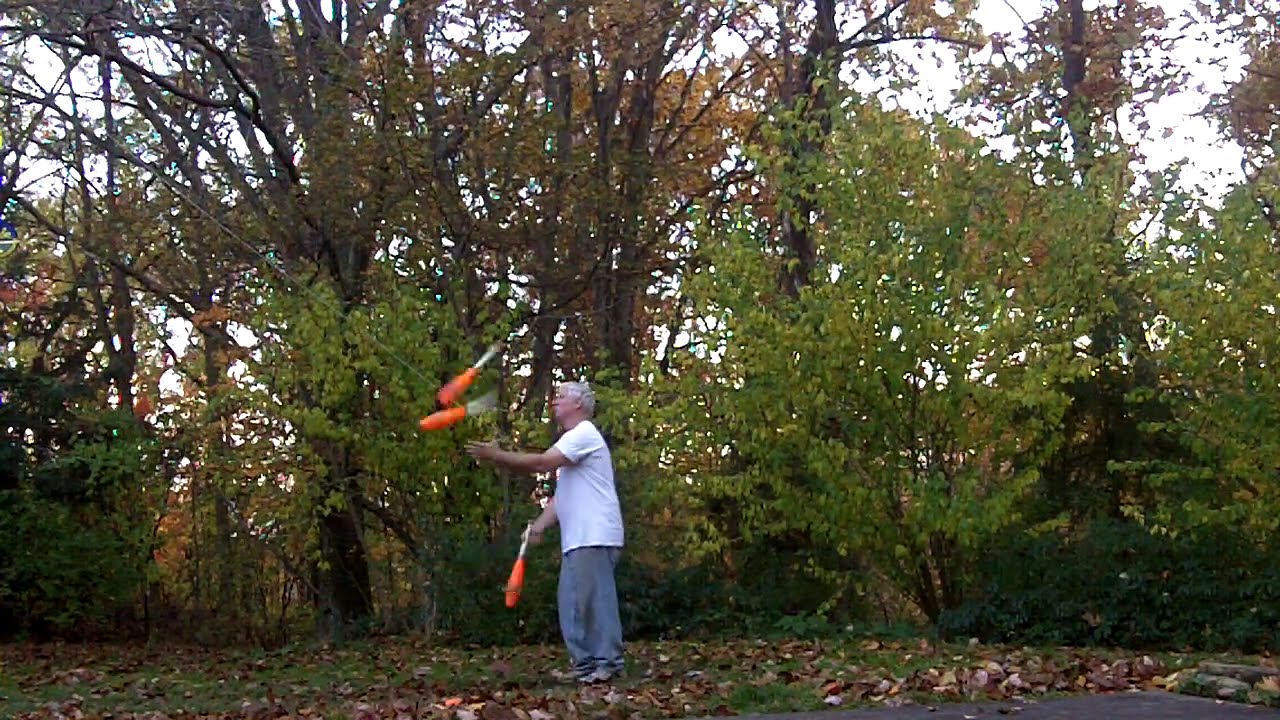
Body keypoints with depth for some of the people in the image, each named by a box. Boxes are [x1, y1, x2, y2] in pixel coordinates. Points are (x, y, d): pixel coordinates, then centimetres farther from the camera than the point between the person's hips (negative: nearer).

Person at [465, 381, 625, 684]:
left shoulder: (584, 434, -9)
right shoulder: (572, 440, 25)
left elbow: (542, 463, -20)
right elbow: (562, 495, 21)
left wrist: (497, 455, -14)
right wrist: (539, 525, 7)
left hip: (595, 538, -11)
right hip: (576, 540, 11)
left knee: (595, 599, -10)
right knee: (571, 601, 10)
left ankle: (608, 662, -6)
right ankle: (585, 664, 14)